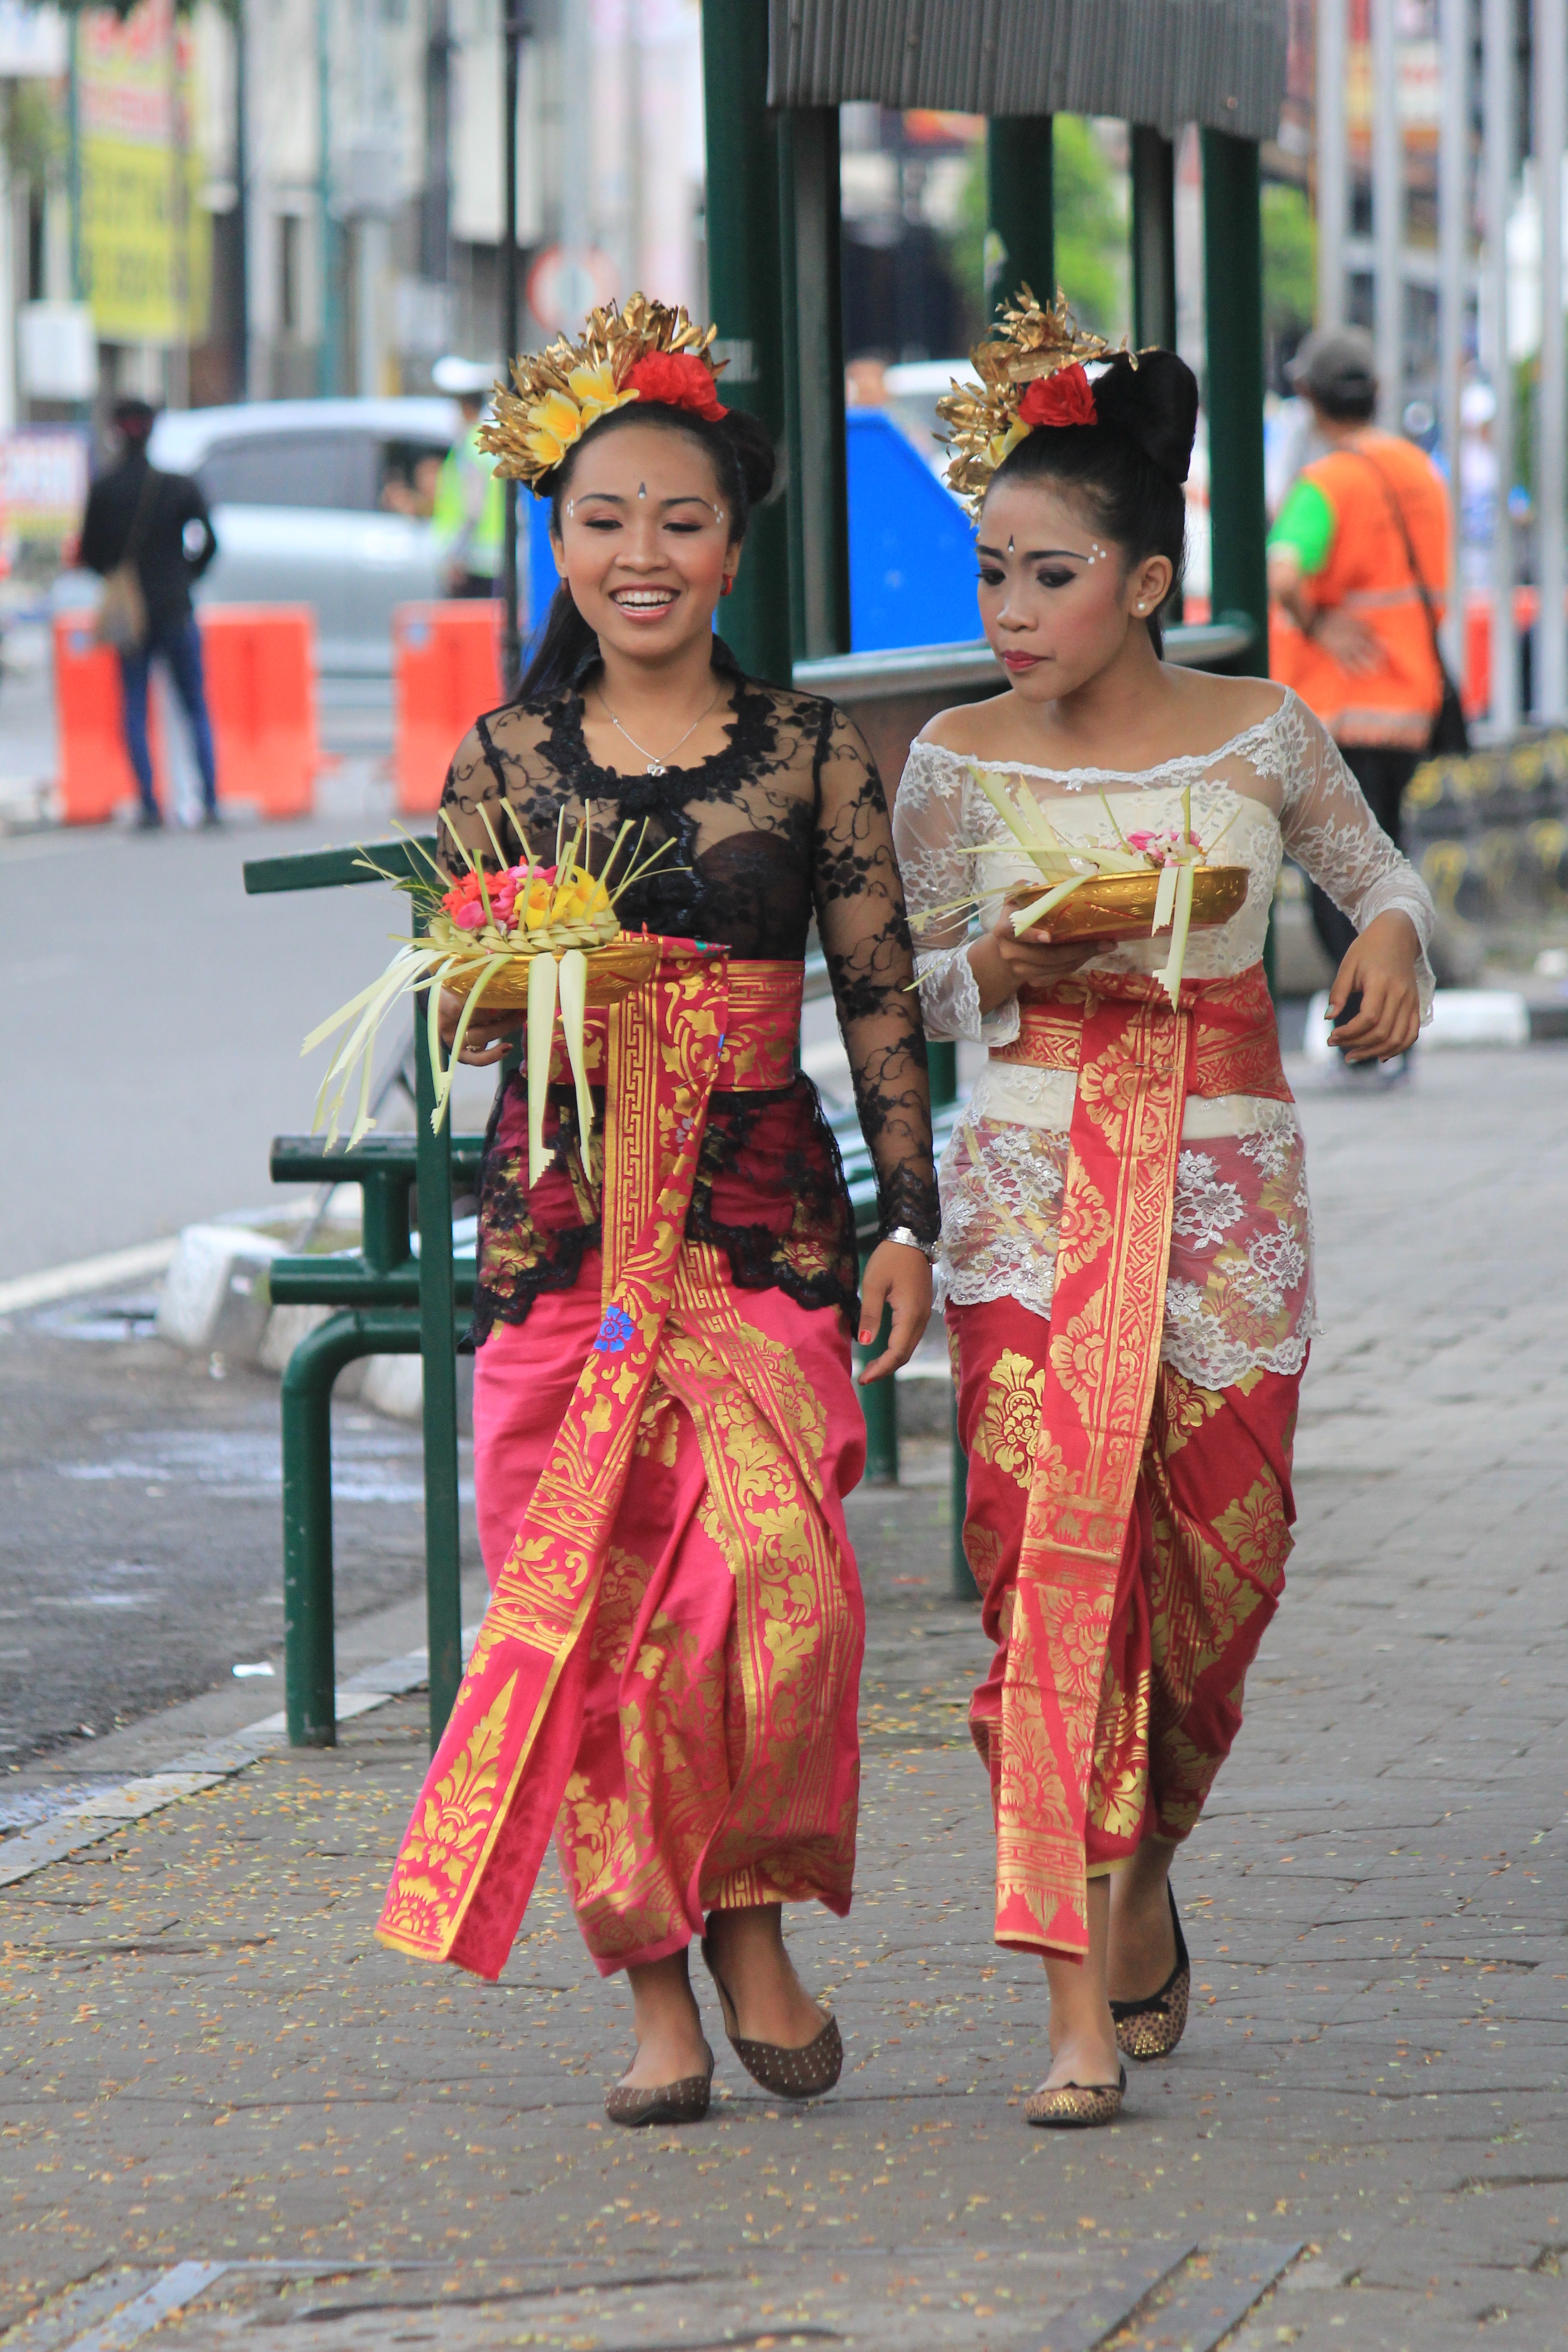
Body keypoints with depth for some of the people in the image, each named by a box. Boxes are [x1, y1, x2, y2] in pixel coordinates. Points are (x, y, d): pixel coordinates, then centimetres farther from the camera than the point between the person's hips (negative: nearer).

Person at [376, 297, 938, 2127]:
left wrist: (911, 1220, 3)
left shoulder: (809, 753, 6)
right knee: (586, 1606, -3)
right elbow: (452, 1025, 11)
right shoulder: (503, 766, 7)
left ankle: (752, 1915, 4)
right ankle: (655, 1989, 8)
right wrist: (517, 988, -11)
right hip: (561, 1219, 1)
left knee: (776, 1577, -18)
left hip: (762, 1217, -1)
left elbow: (879, 998, 8)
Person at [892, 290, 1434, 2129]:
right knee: (1054, 1558, -12)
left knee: (1213, 1566, 6)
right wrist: (1001, 971, -12)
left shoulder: (1260, 737, -1)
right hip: (1030, 1187, -1)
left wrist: (1391, 942, -7)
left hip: (1226, 1182, 1)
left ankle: (1142, 1878, 36)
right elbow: (914, 984, 10)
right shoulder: (956, 767, 0)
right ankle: (1086, 2013, -13)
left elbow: (1375, 868, 15)